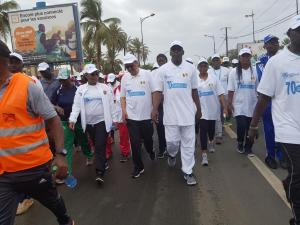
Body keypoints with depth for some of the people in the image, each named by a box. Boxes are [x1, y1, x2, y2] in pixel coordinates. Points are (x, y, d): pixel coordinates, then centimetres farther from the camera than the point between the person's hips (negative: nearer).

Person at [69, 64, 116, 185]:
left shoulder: (105, 87, 2)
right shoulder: (81, 89, 4)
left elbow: (110, 105, 3)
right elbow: (76, 105, -3)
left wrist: (114, 119, 1)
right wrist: (72, 119, -16)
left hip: (102, 121, -2)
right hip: (89, 123, 3)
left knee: (100, 147, -8)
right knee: (96, 146, 16)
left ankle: (100, 173, -6)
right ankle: (104, 163, 37)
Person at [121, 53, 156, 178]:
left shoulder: (147, 74, -4)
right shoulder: (125, 78, 5)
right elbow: (123, 96, 10)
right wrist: (123, 111, -1)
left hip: (146, 115, -1)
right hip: (131, 116, 2)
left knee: (148, 139, 15)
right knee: (135, 143, 4)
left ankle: (151, 152, 47)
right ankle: (138, 167, 18)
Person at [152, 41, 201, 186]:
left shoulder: (191, 68, 4)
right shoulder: (163, 69, 1)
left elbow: (194, 90, 10)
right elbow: (158, 91, -1)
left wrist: (198, 109, 13)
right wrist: (155, 109, -12)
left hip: (188, 111, 1)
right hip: (170, 112, -1)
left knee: (188, 143, 4)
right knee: (172, 141, 3)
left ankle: (188, 172, 16)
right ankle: (172, 154, 39)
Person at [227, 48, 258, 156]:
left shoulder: (254, 71, 3)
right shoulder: (234, 72, -1)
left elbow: (258, 89, 5)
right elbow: (231, 90, -1)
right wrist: (229, 103, -6)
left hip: (252, 105, 2)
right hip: (239, 105, -2)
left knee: (250, 128, 7)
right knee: (241, 126, -11)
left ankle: (248, 147, 25)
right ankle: (240, 143, 18)